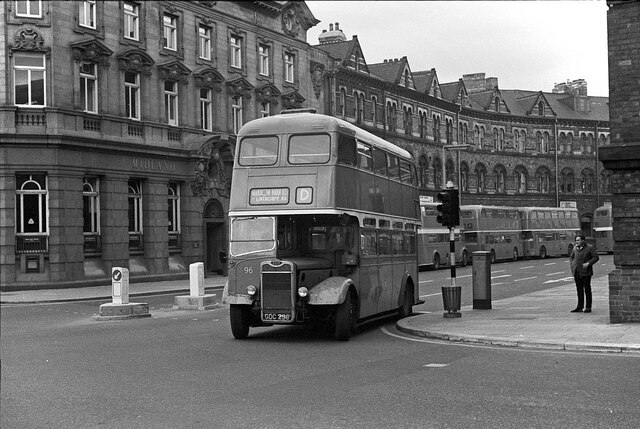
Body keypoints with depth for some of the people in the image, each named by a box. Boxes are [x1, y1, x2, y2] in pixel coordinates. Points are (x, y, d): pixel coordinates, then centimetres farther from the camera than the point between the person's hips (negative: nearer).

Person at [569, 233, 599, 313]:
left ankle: (588, 307, 6)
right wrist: (571, 264, 5)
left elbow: (596, 257, -5)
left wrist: (588, 263, -17)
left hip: (585, 272, -5)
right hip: (577, 272, 5)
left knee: (587, 290, 1)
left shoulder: (589, 248, -5)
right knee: (579, 290, 7)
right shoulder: (575, 248, 9)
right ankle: (580, 307, 11)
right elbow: (571, 257, 23)